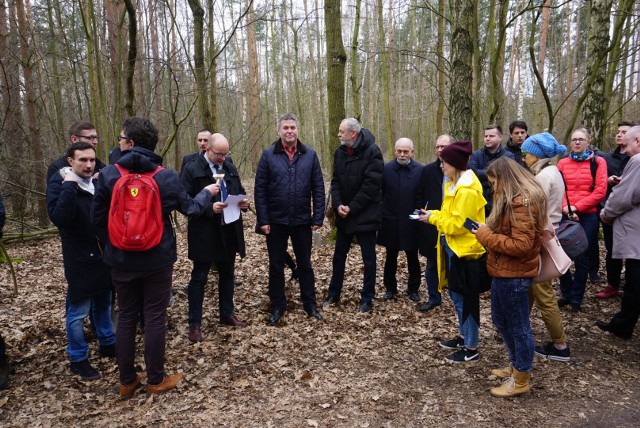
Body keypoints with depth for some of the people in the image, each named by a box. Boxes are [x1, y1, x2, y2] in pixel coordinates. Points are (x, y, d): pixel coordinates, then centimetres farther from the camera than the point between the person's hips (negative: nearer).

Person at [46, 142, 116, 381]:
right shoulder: (59, 183, -11)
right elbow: (59, 218, -28)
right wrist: (69, 186, -27)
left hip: (104, 254, 5)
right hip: (79, 258, -5)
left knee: (103, 303, 19)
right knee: (78, 311, 5)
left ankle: (107, 344, 36)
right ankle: (78, 359, 21)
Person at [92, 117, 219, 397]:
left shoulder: (108, 175, -8)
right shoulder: (166, 177, -9)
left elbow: (97, 218, -4)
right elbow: (190, 208, 1)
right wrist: (207, 192, 20)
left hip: (122, 259, 2)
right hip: (157, 259, -1)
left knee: (126, 317, 14)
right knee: (155, 317, 8)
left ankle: (127, 381, 26)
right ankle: (155, 380, 21)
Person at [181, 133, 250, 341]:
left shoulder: (230, 168, 10)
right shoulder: (191, 169, -9)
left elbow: (239, 191, 17)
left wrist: (243, 201, -5)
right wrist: (209, 208, -26)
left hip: (229, 230, 6)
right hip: (204, 233, -6)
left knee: (227, 273, 17)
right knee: (199, 277, 4)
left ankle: (226, 314, 33)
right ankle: (195, 324, 15)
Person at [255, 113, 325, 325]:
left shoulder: (310, 154, 1)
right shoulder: (268, 155, -3)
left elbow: (318, 188, 1)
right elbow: (260, 189, -4)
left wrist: (318, 218, -3)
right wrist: (263, 220, -8)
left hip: (302, 220, 1)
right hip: (276, 221, 0)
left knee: (305, 264, 13)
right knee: (276, 266, 11)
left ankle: (310, 304, 27)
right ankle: (277, 306, 26)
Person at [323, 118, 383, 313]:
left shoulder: (372, 151, -14)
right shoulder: (340, 152, 5)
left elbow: (371, 184, -18)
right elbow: (335, 181, 5)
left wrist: (352, 208, -17)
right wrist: (338, 205, -10)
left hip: (365, 215, -6)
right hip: (343, 215, 6)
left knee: (368, 258, 7)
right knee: (339, 255, 14)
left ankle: (367, 298, 20)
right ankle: (333, 294, 28)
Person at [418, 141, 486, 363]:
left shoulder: (468, 191, -22)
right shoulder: (454, 184, 10)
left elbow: (458, 224, -23)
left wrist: (433, 218, -13)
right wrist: (433, 214, 1)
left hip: (465, 250, -10)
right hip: (453, 247, 10)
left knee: (466, 299, 1)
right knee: (457, 296, 20)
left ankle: (471, 348, 14)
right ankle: (464, 336, 35)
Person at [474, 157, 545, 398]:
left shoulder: (523, 202, -21)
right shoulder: (514, 199, 12)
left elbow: (521, 245, -25)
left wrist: (486, 236, -18)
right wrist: (489, 230, 3)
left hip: (514, 274, -10)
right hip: (503, 271, 10)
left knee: (518, 326, 5)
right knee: (501, 321, 21)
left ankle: (521, 380, 22)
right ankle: (517, 366, 38)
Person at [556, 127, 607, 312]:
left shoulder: (598, 162, 2)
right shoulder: (563, 163, 8)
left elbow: (600, 191, -6)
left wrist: (577, 207, -13)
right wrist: (566, 208, -13)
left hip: (588, 216, -2)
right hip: (565, 215, 2)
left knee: (582, 258, 4)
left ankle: (576, 299, 19)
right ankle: (566, 294, 22)